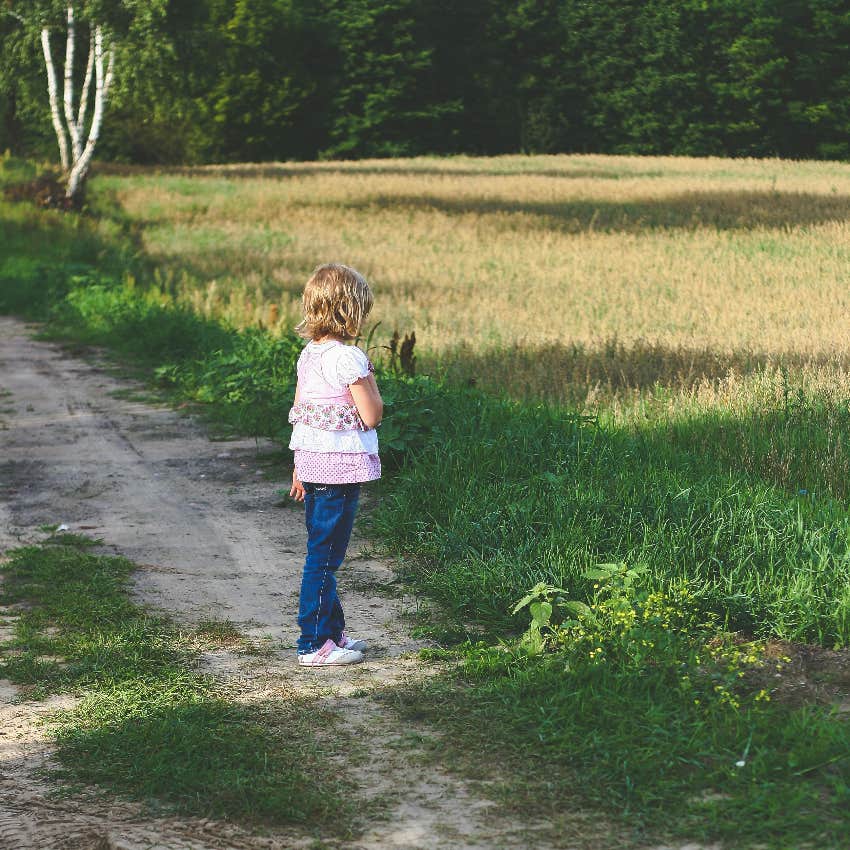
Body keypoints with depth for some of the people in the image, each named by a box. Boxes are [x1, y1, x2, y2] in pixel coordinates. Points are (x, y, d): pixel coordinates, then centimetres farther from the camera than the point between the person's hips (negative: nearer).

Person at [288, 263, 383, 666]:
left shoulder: (309, 355, 8)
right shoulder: (348, 358, -17)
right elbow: (371, 417, -16)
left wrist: (299, 469, 20)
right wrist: (369, 376, -1)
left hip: (312, 464, 9)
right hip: (341, 468, -9)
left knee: (321, 552, 16)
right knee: (324, 556, -3)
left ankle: (332, 631, 27)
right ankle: (314, 644, 2)